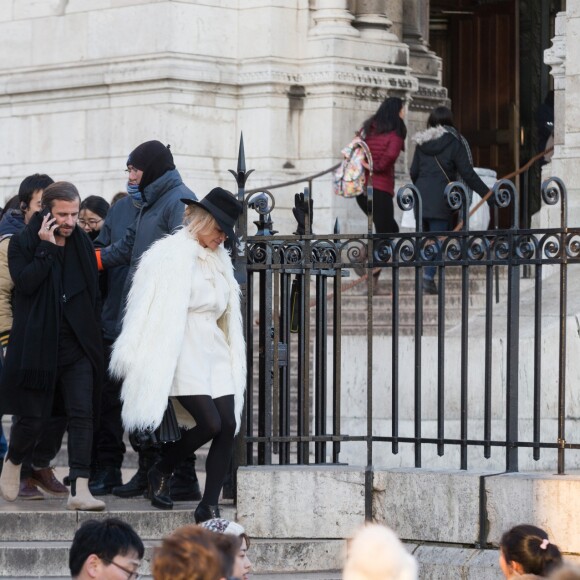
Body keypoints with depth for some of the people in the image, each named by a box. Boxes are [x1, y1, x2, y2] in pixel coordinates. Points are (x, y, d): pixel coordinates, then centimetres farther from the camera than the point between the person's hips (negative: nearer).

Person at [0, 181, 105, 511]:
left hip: (77, 345, 3)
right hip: (38, 345, -3)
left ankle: (80, 490, -14)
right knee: (33, 418, 2)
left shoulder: (82, 243, 10)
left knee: (82, 415, -10)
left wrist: (94, 333, 11)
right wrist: (46, 248, -18)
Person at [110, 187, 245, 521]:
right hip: (182, 353, -8)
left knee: (229, 426, -4)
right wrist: (137, 360, -13)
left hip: (214, 353, 8)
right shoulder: (171, 255, -7)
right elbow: (151, 310, -11)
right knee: (210, 423, -16)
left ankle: (209, 507, 1)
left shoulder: (219, 259, 17)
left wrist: (232, 356, 18)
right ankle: (161, 472, 9)